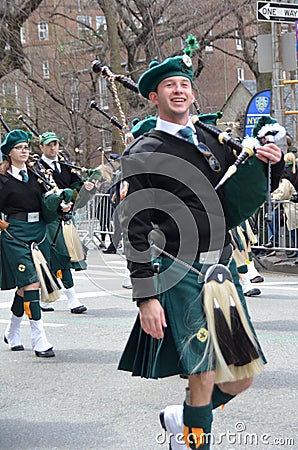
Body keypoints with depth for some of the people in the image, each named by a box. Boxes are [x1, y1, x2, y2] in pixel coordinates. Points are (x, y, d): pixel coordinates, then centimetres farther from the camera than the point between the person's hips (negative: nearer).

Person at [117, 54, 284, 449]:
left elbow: (251, 194, 21)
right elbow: (135, 231, -9)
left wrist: (272, 163, -2)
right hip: (180, 273, -6)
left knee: (243, 376, 9)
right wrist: (146, 298, -14)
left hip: (223, 268, 6)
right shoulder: (143, 155, -5)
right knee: (205, 378, -8)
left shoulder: (213, 141, 11)